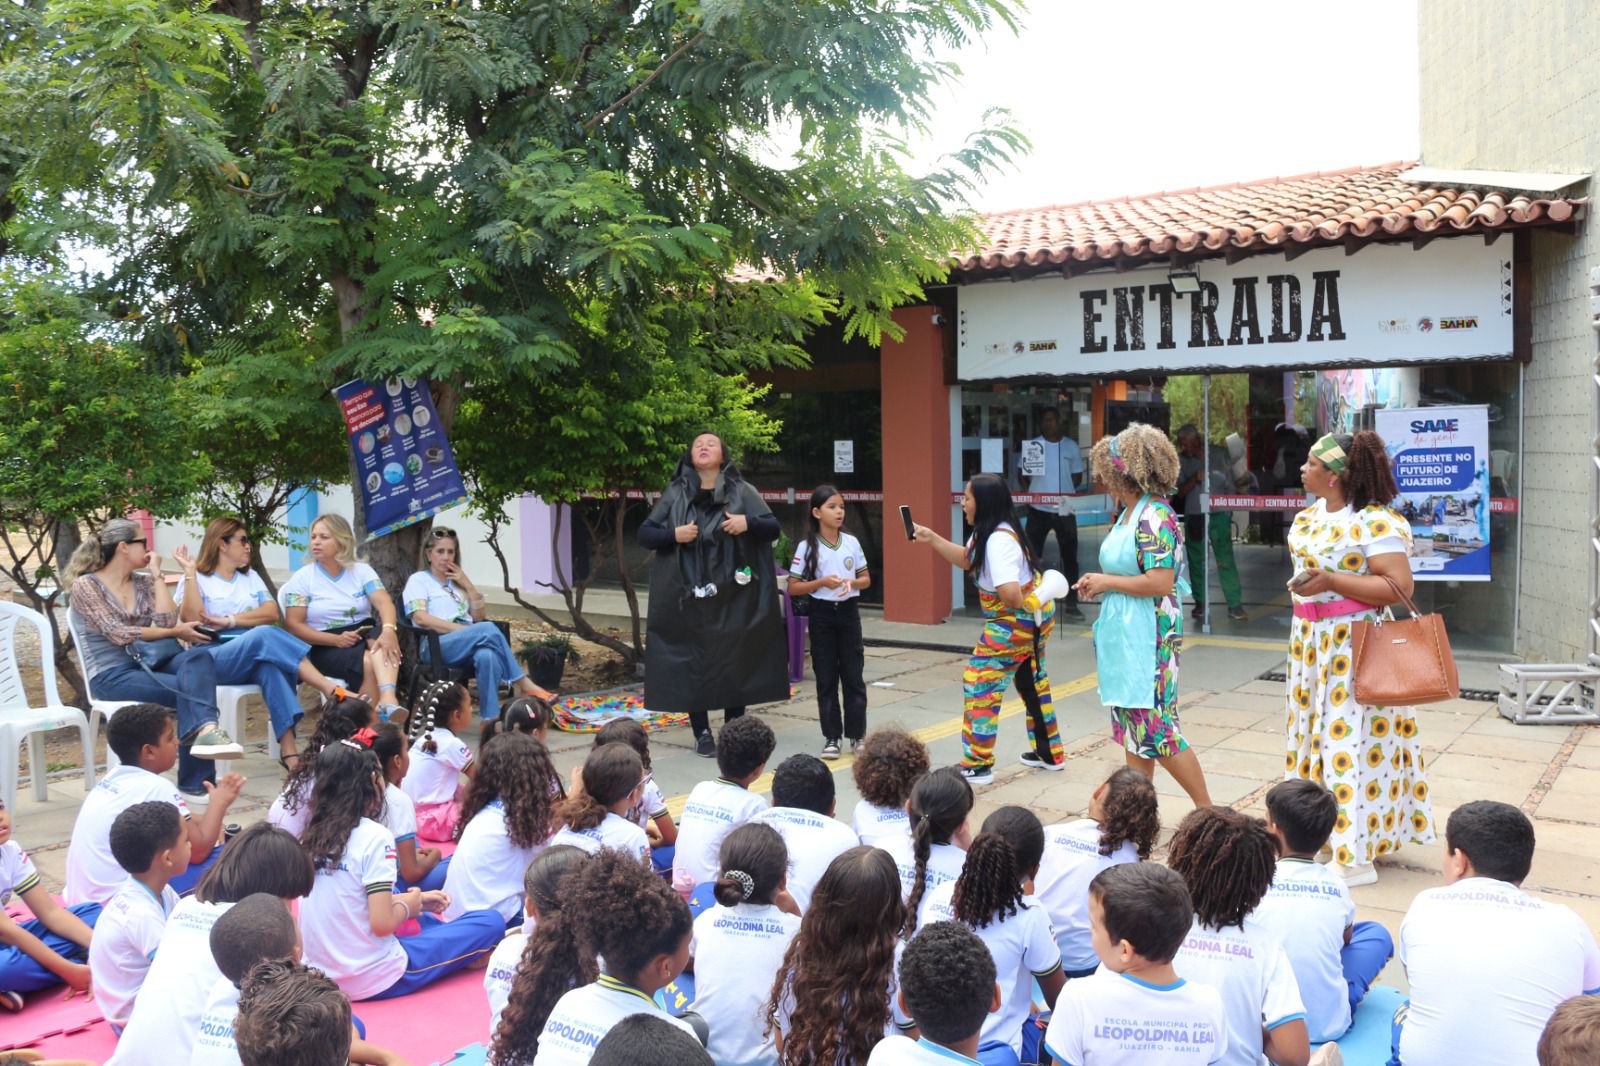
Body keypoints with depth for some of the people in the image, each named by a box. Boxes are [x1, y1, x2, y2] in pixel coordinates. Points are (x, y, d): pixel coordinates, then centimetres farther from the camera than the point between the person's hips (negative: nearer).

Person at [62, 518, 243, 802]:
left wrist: (156, 575, 3)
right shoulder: (85, 585, -2)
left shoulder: (144, 583, 15)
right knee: (191, 688, -29)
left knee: (199, 657, -30)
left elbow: (165, 621, -2)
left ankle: (205, 730, -50)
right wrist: (175, 632, -11)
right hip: (111, 675, -5)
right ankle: (196, 780, -30)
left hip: (147, 664, 5)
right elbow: (118, 634, -13)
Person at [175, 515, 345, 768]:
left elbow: (272, 613, 6)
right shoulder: (196, 579, 10)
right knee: (264, 635, -35)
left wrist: (229, 620, -5)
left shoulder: (251, 577, 24)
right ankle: (331, 691, -43)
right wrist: (190, 572, -8)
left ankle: (289, 752, -48)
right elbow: (192, 619, -10)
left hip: (255, 657, 4)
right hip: (212, 659, -4)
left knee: (270, 664, -36)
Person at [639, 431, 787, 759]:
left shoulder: (741, 492, 5)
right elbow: (644, 534, 6)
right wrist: (673, 535, -12)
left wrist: (748, 523, -18)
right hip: (688, 596, 0)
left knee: (736, 660, 4)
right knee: (693, 662, 1)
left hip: (733, 596, 0)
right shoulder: (675, 494, 6)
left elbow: (774, 527, 1)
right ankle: (702, 733, 12)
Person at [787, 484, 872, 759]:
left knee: (853, 674, 5)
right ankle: (832, 737, 12)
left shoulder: (851, 542, 2)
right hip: (821, 614, -2)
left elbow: (866, 579, 10)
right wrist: (822, 582, -19)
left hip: (848, 612, 2)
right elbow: (793, 587, -5)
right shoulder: (807, 547, -6)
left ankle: (856, 735, 14)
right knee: (826, 677, 3)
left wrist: (851, 583, -12)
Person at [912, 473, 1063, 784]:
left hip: (1016, 622, -11)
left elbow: (1010, 594, -37)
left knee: (979, 683, -5)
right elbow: (966, 559, 20)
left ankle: (977, 765, -1)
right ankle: (1049, 754, 34)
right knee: (1031, 680, 22)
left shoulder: (998, 540, -27)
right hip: (1035, 617, 11)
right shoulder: (988, 532, 5)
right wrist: (931, 538, 10)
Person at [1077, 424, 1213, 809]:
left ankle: (1207, 809, 10)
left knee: (1155, 728, -3)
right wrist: (1098, 583, 5)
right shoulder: (1128, 513, 11)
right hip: (1123, 634, 10)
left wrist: (1107, 582, -15)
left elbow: (1160, 582, -25)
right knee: (1131, 725, 14)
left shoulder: (1156, 516, -17)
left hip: (1148, 636, -9)